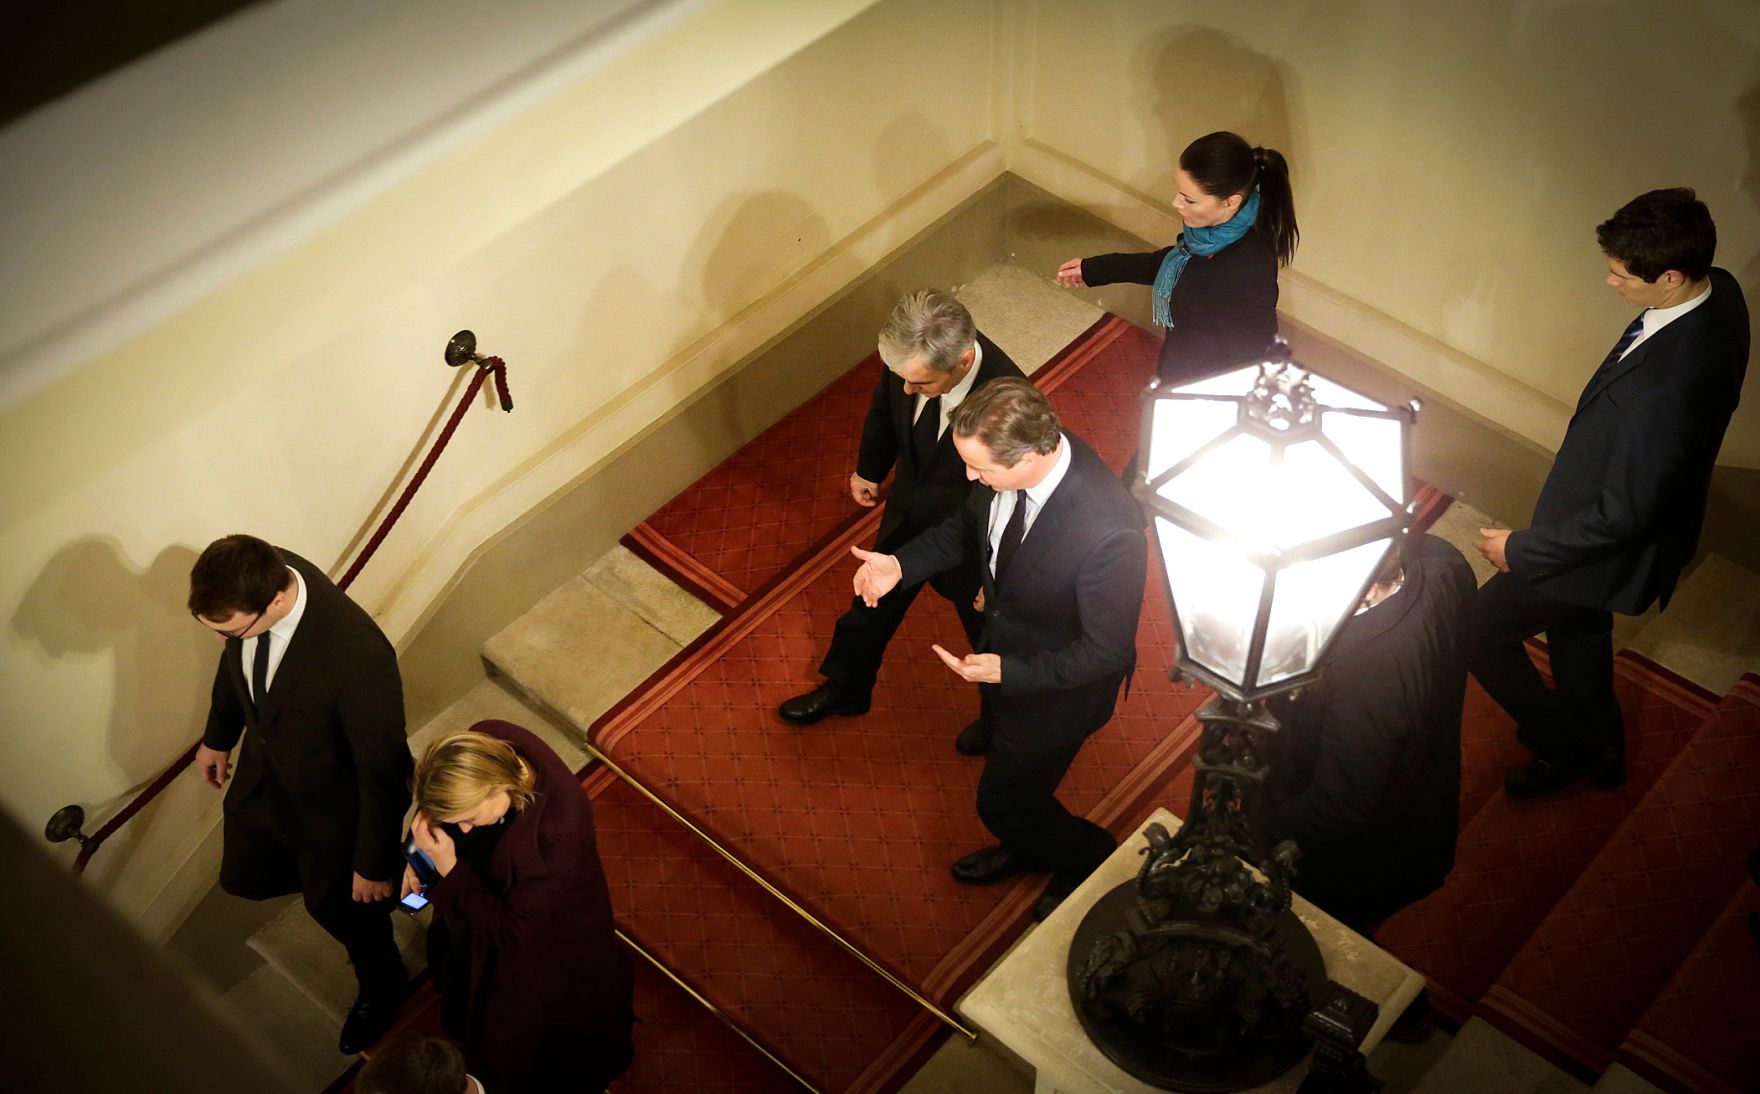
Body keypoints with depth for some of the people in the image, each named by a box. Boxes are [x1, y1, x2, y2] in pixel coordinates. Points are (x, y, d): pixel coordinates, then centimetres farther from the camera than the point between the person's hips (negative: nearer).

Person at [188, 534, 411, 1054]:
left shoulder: (358, 656, -45)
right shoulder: (254, 575, -25)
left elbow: (383, 769, -28)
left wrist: (375, 862, -15)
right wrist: (218, 735, 15)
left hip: (337, 800, -5)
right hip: (265, 767, 6)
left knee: (341, 905, 21)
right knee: (246, 876, 27)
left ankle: (381, 986, 54)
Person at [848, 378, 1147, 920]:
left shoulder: (1108, 533, -42)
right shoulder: (1015, 452, -21)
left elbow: (1107, 651, -28)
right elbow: (971, 525, 1)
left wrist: (1009, 672, -31)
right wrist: (901, 564, -12)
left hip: (1057, 687, -7)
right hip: (1004, 647, 7)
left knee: (1003, 799, 16)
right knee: (1006, 753, 32)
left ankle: (1092, 859, 46)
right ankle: (1025, 846, 64)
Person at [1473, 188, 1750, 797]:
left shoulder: (1665, 387, -42)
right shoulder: (1718, 291, -13)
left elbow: (1621, 516, -31)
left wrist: (1522, 548, -17)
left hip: (1614, 549, -9)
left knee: (1477, 631, 7)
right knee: (1578, 633, 31)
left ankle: (1569, 748, 29)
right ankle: (1599, 751, 55)